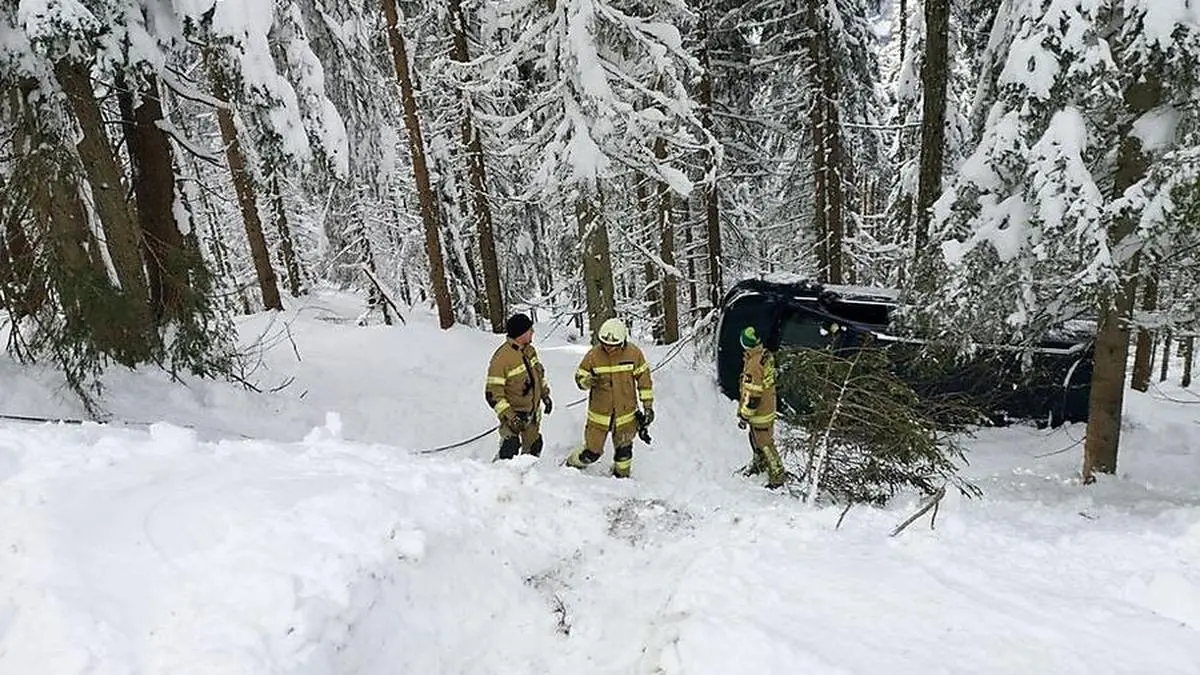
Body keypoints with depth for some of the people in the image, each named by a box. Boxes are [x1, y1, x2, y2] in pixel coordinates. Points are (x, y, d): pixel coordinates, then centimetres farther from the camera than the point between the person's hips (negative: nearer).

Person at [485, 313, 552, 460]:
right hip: (514, 413, -7)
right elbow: (493, 394, -23)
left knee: (534, 448, 20)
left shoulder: (530, 350, -1)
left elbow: (539, 372, 19)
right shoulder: (501, 358, -25)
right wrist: (508, 416, -29)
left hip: (533, 412, 7)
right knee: (509, 450, -16)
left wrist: (545, 395, 18)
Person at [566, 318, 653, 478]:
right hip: (599, 412, -1)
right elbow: (579, 377, -1)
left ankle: (622, 477, 41)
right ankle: (571, 465, 33)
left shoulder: (633, 353, -10)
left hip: (626, 412, 1)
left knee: (624, 451, 14)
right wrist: (588, 381, -26)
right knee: (592, 452, 5)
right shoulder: (593, 355, -13)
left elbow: (644, 379, 0)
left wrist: (648, 406, 0)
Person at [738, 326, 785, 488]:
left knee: (764, 444, 6)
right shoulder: (766, 354, -4)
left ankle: (777, 478, 20)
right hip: (769, 404, 9)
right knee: (756, 439, 27)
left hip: (760, 412, -9)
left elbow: (753, 396, -28)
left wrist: (744, 416, -16)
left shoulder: (753, 365, -32)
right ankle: (759, 465, 48)